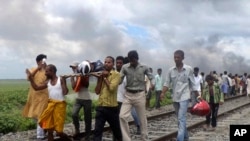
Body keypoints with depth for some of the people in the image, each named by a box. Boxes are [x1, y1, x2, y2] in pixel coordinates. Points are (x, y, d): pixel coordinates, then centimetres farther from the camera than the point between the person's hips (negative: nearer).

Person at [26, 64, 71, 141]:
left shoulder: (61, 79, -5)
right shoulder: (47, 82, 8)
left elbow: (65, 92, -11)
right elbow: (36, 87, 9)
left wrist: (64, 82, -20)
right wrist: (30, 77, 3)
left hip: (60, 105, -5)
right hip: (51, 105, 5)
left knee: (59, 132, -2)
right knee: (49, 130, 7)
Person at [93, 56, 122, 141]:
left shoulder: (116, 74, -5)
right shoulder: (102, 74, 11)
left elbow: (111, 88, -21)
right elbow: (97, 91, 5)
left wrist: (105, 78, -9)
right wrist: (99, 79, -4)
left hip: (112, 107, -4)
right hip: (101, 107, 4)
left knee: (116, 130, 14)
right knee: (97, 130, -4)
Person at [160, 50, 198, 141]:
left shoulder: (189, 69, -4)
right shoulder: (171, 70, 2)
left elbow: (192, 84, 2)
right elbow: (167, 83, 1)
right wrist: (163, 93, -14)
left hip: (184, 97, -4)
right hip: (175, 98, 4)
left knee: (181, 119, -13)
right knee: (180, 119, 15)